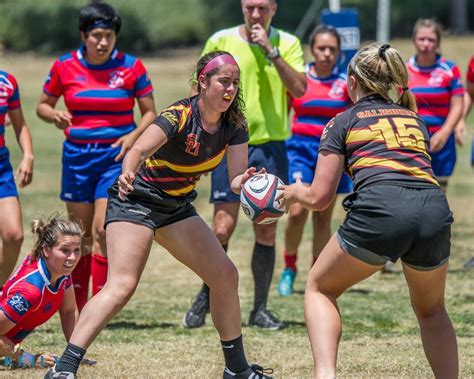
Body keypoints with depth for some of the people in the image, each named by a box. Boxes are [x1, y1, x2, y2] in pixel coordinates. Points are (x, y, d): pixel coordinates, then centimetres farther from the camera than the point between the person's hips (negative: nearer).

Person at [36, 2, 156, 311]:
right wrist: (55, 115, -10)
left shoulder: (131, 67, -3)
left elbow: (150, 113, 3)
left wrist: (134, 136, -15)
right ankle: (75, 307, 14)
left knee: (102, 231, -13)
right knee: (80, 235, 6)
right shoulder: (64, 67, 2)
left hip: (116, 156, -2)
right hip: (77, 156, 2)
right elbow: (43, 105, 12)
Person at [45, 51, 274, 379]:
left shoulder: (234, 125, -5)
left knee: (225, 275, 3)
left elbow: (237, 178, -11)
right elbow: (139, 149, -39)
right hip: (136, 201, -7)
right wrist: (127, 174, -61)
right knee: (122, 286, -23)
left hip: (177, 207, 7)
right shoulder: (180, 116, -24)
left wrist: (245, 181, -35)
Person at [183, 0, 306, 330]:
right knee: (222, 228, -8)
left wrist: (271, 50, -16)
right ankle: (206, 297, 12)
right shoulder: (221, 41, 1)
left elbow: (299, 89, -11)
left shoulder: (288, 43, 3)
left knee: (267, 231, 3)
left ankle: (260, 309, 13)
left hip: (271, 147, 1)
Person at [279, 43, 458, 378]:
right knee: (431, 309, 29)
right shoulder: (416, 120, 30)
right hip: (436, 210, 4)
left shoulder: (344, 122, 18)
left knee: (320, 289, 20)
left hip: (379, 211, -4)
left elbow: (319, 197, 15)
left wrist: (295, 191, 37)